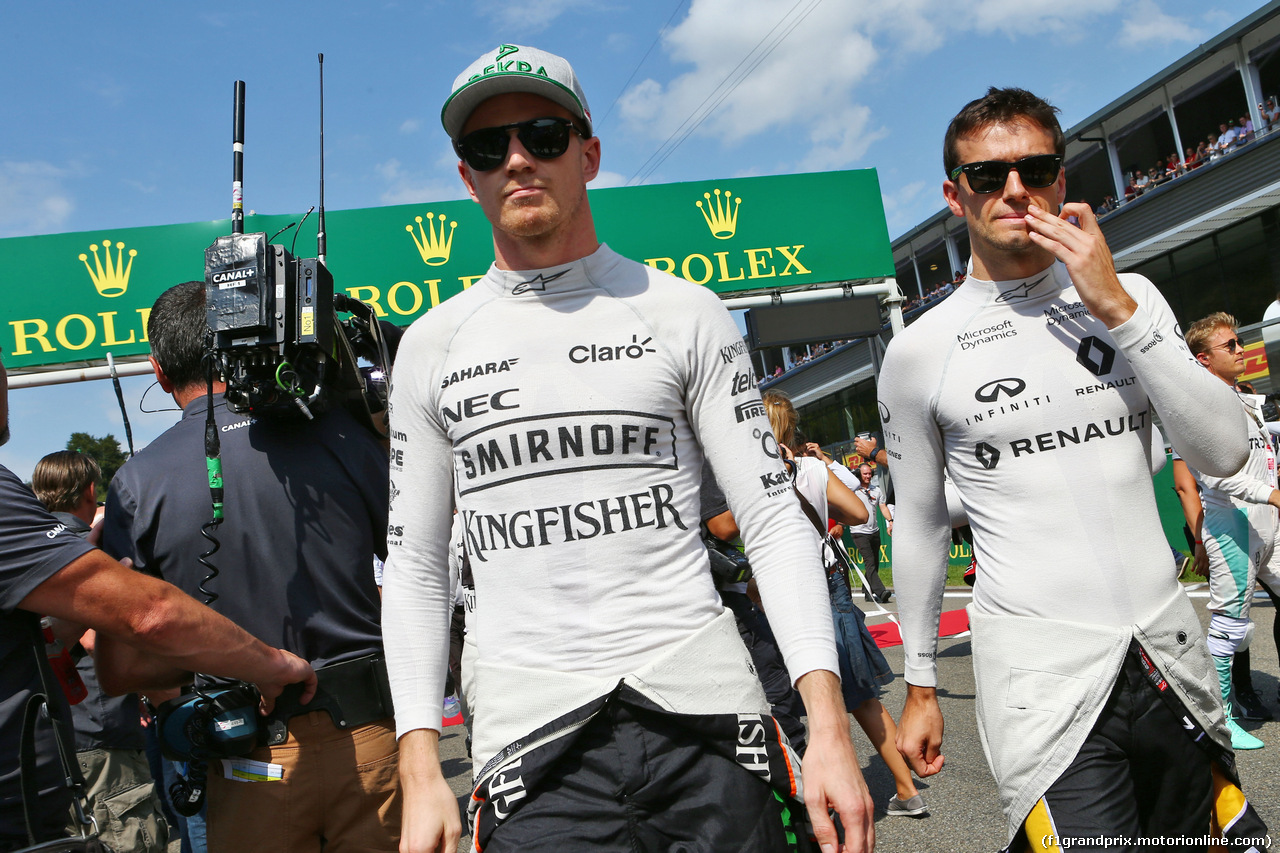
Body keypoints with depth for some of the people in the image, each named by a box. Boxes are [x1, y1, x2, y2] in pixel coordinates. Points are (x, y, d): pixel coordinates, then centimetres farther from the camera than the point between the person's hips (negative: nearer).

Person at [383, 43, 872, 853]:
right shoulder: (431, 345, 7)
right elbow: (416, 565, 8)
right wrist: (420, 767, 2)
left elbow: (774, 520, -1)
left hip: (708, 711, 0)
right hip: (531, 732, 1)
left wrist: (829, 721, -10)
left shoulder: (684, 313, 2)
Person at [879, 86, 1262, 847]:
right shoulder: (919, 352, -4)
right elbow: (921, 527, 3)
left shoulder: (1130, 296, 5)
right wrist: (921, 683, 7)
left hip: (1172, 653, 4)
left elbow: (1225, 452, -4)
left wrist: (1118, 310, -13)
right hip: (1041, 678, -4)